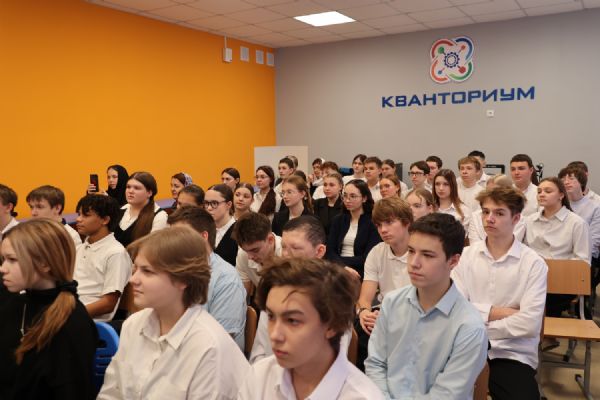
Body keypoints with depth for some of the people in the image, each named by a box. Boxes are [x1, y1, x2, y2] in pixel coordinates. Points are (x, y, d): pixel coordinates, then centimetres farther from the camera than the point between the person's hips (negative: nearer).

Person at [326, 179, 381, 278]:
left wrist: (340, 261, -8)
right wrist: (343, 266, -17)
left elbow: (368, 258, -10)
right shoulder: (338, 220, 12)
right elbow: (330, 252, 2)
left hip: (360, 272, -4)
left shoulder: (373, 222, -3)